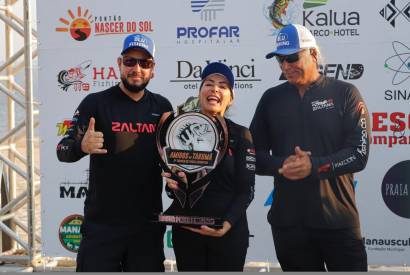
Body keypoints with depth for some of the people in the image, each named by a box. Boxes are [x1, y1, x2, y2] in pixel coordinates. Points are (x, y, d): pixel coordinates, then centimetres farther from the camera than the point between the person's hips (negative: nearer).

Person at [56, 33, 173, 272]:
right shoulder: (96, 103, -5)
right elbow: (63, 151, -7)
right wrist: (82, 146, -29)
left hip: (149, 224, 3)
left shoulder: (162, 106, 6)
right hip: (102, 223, -3)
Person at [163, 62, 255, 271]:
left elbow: (246, 190, -5)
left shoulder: (240, 135, -1)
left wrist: (227, 223, -20)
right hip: (185, 230, 2)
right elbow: (172, 181, 8)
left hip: (229, 231, -1)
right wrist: (173, 185, -15)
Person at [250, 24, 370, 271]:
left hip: (338, 220, -2)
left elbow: (359, 154, -8)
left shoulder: (344, 93, 0)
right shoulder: (271, 98, 10)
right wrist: (281, 165, -13)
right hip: (288, 222, 3)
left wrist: (314, 167, -22)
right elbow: (254, 154, 8)